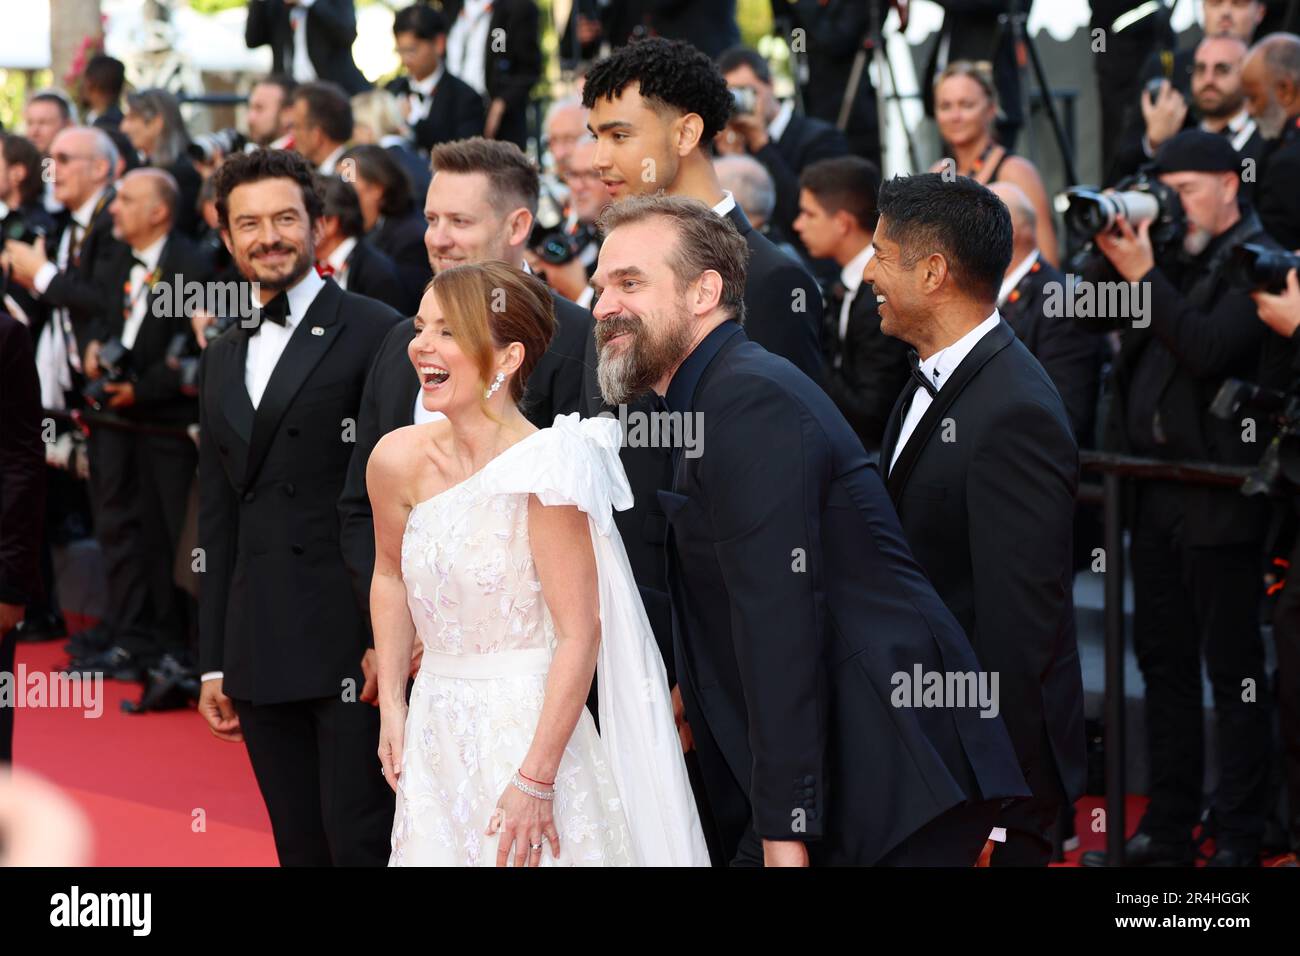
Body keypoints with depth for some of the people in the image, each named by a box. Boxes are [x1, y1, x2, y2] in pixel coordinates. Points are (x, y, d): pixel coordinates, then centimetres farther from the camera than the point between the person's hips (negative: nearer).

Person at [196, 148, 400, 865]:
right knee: (300, 847, 8)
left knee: (362, 843, -8)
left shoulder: (375, 334, -3)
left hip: (354, 644, -6)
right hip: (259, 656, 6)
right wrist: (214, 662, 16)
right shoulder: (222, 360, 18)